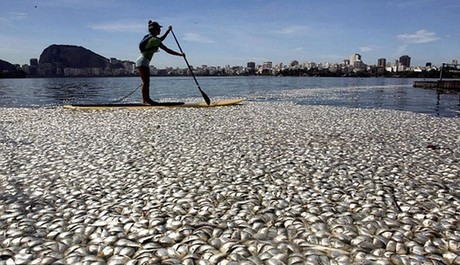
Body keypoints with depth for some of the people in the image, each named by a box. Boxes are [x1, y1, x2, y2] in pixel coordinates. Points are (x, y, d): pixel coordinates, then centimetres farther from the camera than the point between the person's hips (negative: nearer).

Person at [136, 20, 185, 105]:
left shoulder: (149, 37, 12)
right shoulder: (154, 40, -16)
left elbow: (160, 39, 31)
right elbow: (167, 50, -18)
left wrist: (168, 30, 32)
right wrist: (180, 54, -13)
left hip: (143, 61, 10)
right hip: (143, 61, -10)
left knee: (146, 82, 12)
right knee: (145, 82, -7)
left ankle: (147, 99, 17)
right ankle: (145, 100, -4)